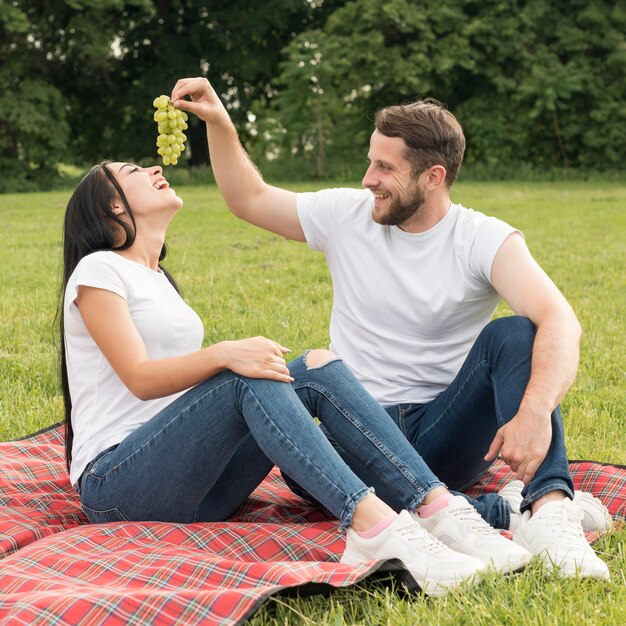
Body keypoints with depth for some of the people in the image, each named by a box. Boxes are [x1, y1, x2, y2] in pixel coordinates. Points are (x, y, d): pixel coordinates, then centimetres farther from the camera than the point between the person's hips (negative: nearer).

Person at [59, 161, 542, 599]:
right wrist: (225, 354, -32)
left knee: (317, 369, -12)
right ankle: (372, 525, -47)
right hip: (115, 485, -7)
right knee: (248, 378, -30)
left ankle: (439, 510, -28)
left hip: (190, 485, 7)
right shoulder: (99, 270, -2)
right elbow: (140, 378, -15)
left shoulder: (158, 279, 25)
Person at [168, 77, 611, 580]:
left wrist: (535, 412, -42)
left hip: (447, 434, -2)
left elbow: (560, 322, -24)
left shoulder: (485, 240, -8)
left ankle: (550, 505, -44)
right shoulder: (347, 215, 4)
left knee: (514, 335, -28)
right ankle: (506, 515, -35)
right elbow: (250, 199, 17)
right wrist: (218, 123, 4)